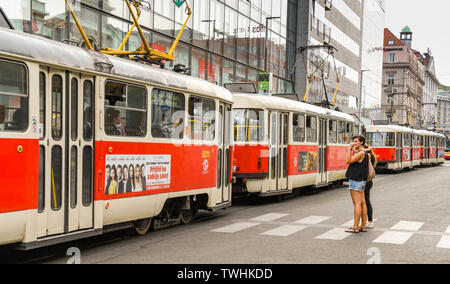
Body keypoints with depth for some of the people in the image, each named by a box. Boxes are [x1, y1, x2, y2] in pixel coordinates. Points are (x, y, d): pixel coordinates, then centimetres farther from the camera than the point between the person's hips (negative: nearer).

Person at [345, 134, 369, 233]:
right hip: (361, 181, 10)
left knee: (357, 203, -9)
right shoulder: (363, 153, 17)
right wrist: (352, 150, 14)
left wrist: (350, 148, -16)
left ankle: (355, 227, -8)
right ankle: (363, 226, 12)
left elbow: (349, 161, -19)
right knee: (362, 203, 9)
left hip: (356, 180, -10)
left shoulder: (361, 153, -15)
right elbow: (348, 161, 17)